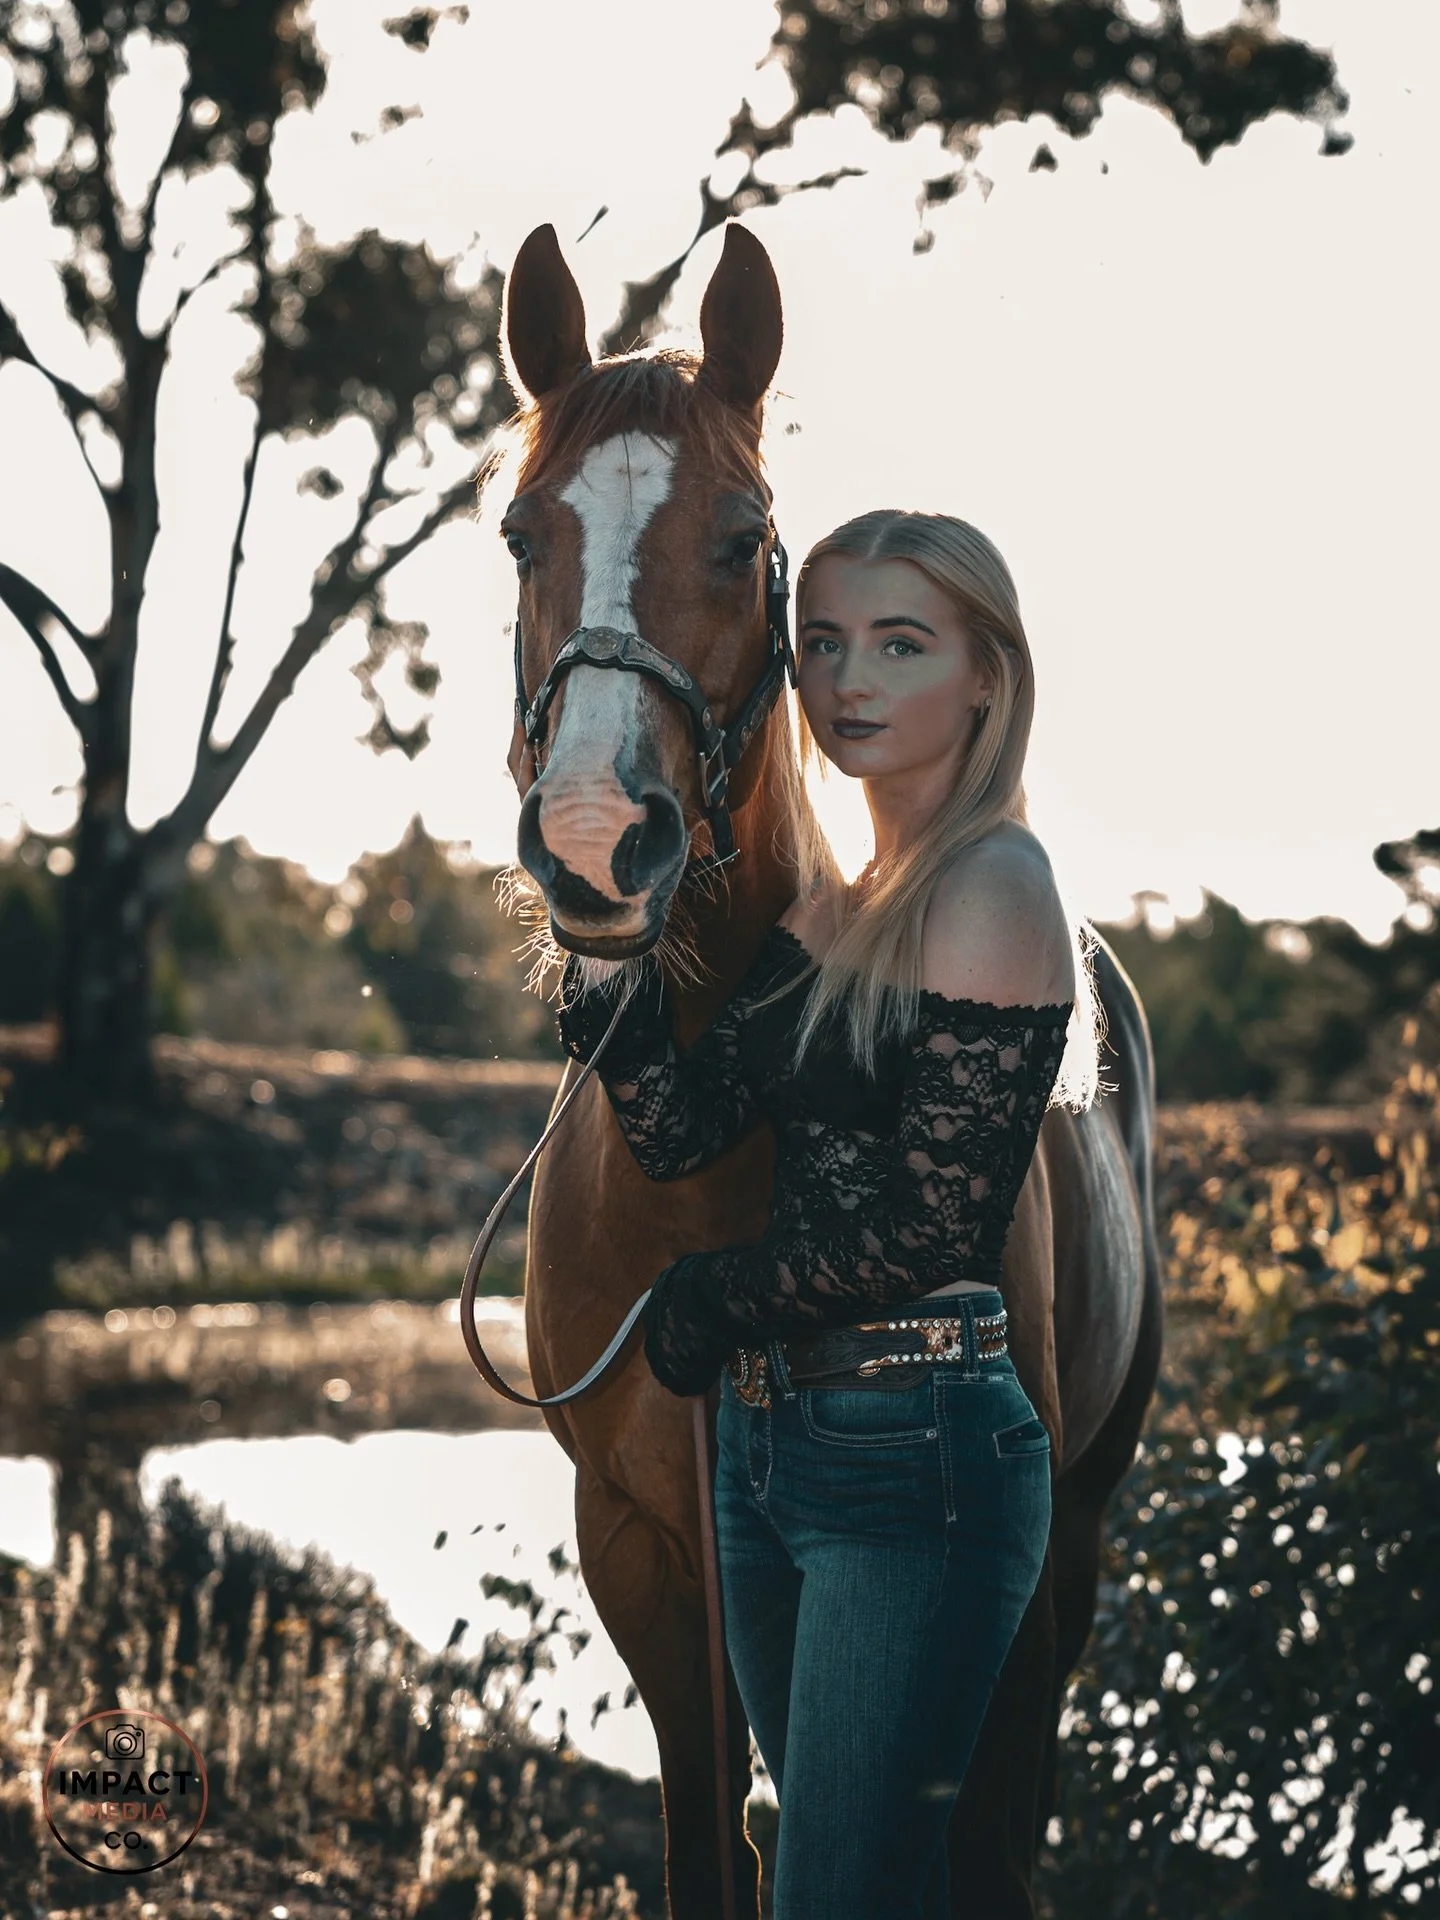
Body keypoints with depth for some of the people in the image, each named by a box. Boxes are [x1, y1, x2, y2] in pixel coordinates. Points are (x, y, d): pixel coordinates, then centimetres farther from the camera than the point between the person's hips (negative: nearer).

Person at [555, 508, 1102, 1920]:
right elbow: (678, 1128, 3)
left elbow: (933, 1225, -18)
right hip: (767, 1437, 9)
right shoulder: (835, 898, 12)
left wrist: (703, 1306, -7)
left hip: (916, 1446, -9)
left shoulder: (991, 889, -13)